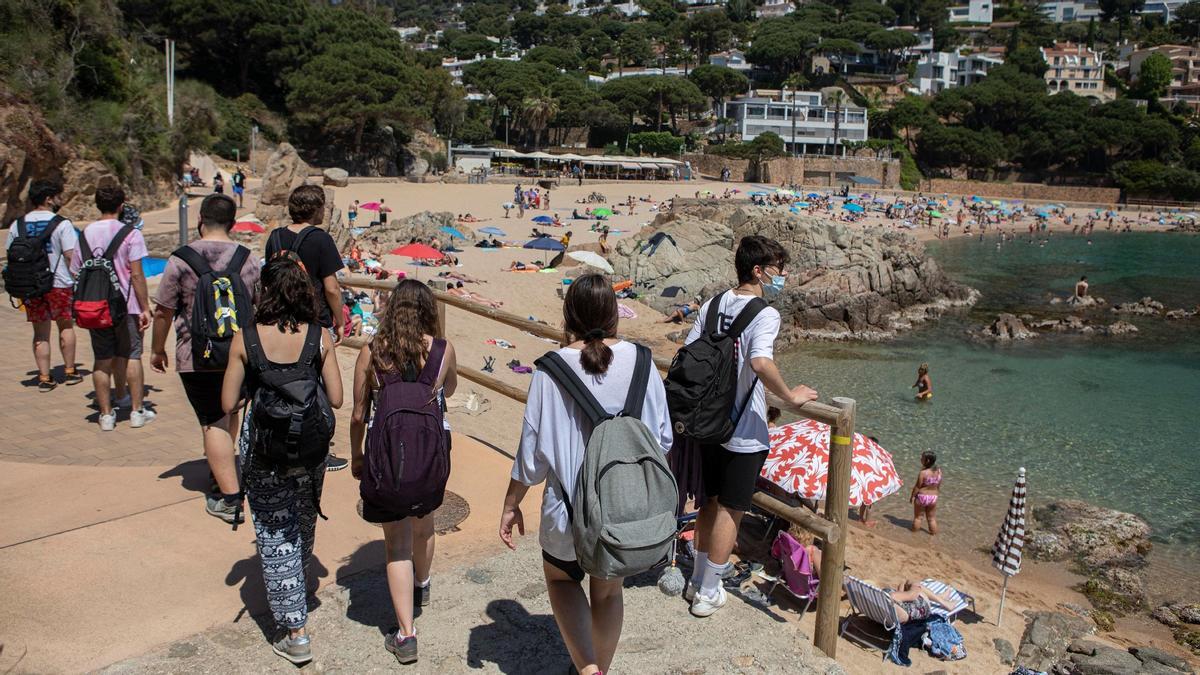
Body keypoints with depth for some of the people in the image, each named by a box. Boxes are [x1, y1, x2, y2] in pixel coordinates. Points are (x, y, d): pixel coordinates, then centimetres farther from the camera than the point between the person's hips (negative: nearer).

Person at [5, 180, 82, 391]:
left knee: (40, 332, 9)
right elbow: (71, 255, -15)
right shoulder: (62, 224, -10)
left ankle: (44, 378, 10)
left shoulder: (17, 225, 5)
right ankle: (69, 372, 20)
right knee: (66, 326, 14)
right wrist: (75, 279, -4)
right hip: (59, 284, -3)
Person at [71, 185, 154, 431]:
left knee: (102, 360, 8)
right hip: (126, 306, -4)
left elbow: (76, 273, 8)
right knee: (131, 357, 7)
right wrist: (145, 308, -8)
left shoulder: (84, 235, 6)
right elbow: (136, 275, -13)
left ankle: (106, 414, 13)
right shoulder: (130, 234, -9)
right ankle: (136, 411, 11)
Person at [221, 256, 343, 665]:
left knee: (274, 538, 8)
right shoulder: (320, 338, -9)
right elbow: (336, 399, -6)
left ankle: (295, 633, 10)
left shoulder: (245, 340, -11)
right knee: (303, 527, 25)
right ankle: (298, 596, 49)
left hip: (262, 450, -2)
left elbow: (228, 404, -7)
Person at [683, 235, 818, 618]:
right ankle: (708, 594, 18)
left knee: (710, 503, 20)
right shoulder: (765, 314, -18)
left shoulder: (713, 305, 3)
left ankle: (698, 581, 33)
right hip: (744, 434, -7)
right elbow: (760, 363, -34)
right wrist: (791, 397, -20)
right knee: (730, 512, 7)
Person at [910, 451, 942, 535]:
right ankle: (934, 533, 26)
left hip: (922, 497, -5)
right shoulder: (939, 471, -6)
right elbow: (939, 486, 5)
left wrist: (912, 496, -4)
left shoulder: (923, 473, -23)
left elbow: (917, 486, -17)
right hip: (933, 497, 5)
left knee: (917, 517, 14)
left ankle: (914, 531, 25)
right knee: (932, 518, 19)